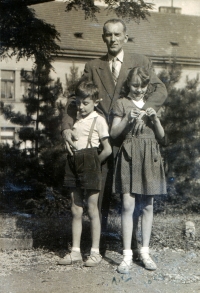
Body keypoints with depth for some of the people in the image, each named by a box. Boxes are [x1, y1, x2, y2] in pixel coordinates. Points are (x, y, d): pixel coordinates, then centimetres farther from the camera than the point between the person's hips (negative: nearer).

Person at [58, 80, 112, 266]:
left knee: (92, 210, 1)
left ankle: (95, 252, 9)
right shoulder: (75, 119, 12)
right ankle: (75, 251, 15)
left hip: (90, 162, -6)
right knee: (76, 210, 9)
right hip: (74, 162, 6)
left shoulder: (98, 120, -6)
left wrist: (94, 163, -1)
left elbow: (107, 149, -7)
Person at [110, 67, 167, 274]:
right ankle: (127, 255, -2)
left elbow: (161, 136, 11)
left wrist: (155, 119, -6)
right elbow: (113, 133, 1)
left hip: (149, 156, 3)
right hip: (129, 155, -3)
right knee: (128, 205, -8)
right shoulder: (122, 103, 5)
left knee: (148, 206, 5)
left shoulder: (152, 105, 14)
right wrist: (127, 119, -14)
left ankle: (145, 251, 16)